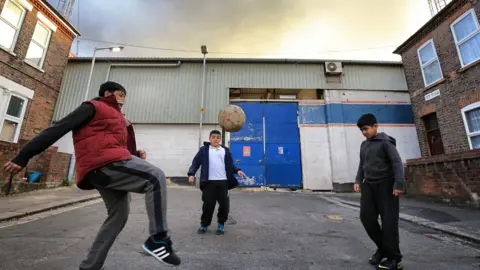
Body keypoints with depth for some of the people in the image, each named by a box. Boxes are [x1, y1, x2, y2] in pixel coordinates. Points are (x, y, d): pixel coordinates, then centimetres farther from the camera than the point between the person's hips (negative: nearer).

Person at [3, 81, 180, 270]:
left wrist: (135, 156, 11)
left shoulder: (115, 116, 30)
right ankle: (158, 239, -25)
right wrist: (23, 157, -7)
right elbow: (58, 129, -3)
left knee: (118, 214, 14)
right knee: (156, 177, -23)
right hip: (105, 165, -10)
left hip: (108, 167, 10)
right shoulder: (93, 107, 5)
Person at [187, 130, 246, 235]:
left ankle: (221, 224, 26)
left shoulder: (225, 150, 11)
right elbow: (196, 162, 4)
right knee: (208, 204, 4)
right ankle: (204, 224, 25)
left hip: (223, 181, 2)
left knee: (224, 204, 5)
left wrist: (237, 170, -3)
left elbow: (230, 165, 13)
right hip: (209, 182, -2)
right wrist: (191, 174, -8)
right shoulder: (204, 150, 6)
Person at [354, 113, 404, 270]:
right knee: (366, 216, 1)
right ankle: (382, 248, 20)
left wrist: (399, 184, -20)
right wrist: (358, 181, 11)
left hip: (385, 184, -6)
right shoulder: (364, 145, 14)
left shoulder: (385, 142, -6)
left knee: (389, 220, -4)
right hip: (368, 185, 6)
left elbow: (397, 163, -12)